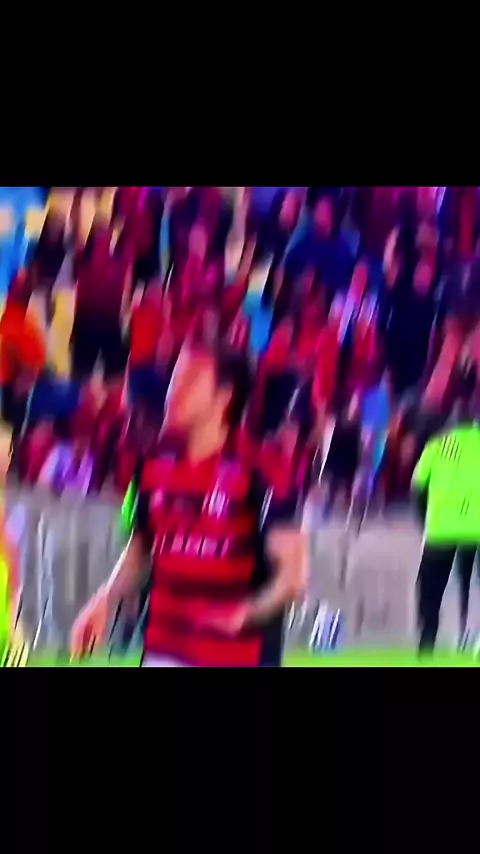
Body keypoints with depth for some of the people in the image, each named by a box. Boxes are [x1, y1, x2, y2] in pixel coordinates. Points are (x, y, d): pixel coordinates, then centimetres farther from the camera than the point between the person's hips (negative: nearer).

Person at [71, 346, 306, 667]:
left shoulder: (257, 476, -12)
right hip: (163, 653, 5)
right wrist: (105, 601, 6)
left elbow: (292, 572, -14)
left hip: (236, 657, -5)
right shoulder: (156, 468, 5)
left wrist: (249, 611, -30)